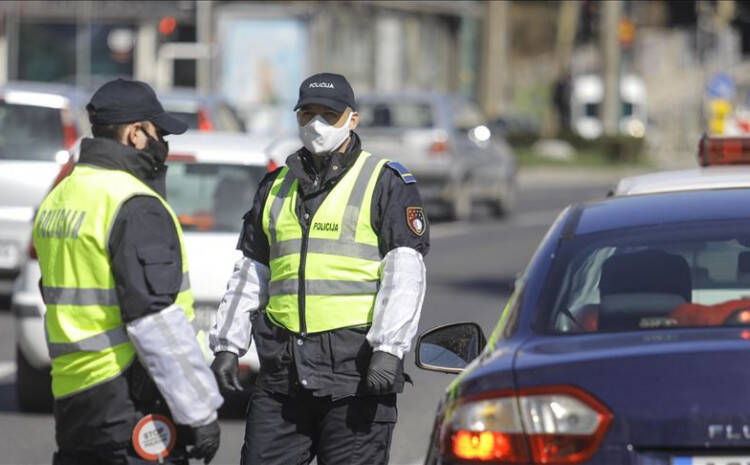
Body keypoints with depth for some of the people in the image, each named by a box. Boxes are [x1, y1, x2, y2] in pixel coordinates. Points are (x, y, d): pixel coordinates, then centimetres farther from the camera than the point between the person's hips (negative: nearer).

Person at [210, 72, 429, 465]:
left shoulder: (386, 183, 1)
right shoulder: (276, 187, 18)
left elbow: (405, 273, -7)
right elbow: (250, 274, 22)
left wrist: (388, 350, -18)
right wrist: (227, 344, 13)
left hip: (355, 371, -5)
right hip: (282, 372, 5)